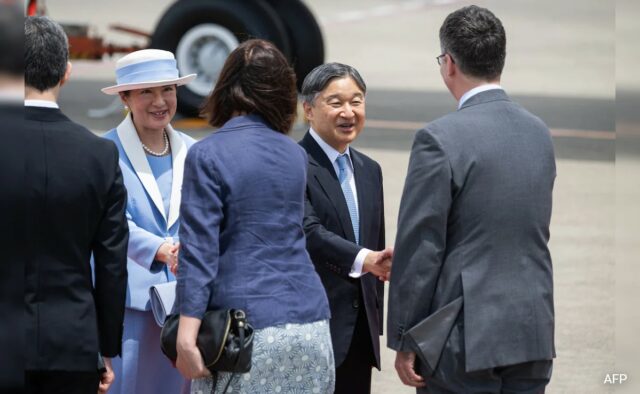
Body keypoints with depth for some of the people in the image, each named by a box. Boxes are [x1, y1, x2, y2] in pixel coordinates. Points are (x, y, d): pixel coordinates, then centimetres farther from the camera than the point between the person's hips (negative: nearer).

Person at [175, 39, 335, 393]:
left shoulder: (207, 155, -6)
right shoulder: (294, 155, 12)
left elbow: (198, 250, -12)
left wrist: (186, 336, -13)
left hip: (249, 329, -5)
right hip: (310, 321, 5)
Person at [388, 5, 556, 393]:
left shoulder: (441, 139, -12)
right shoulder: (540, 134, 9)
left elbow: (420, 248, -11)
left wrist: (404, 341, -4)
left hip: (465, 337, -6)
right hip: (534, 333, 6)